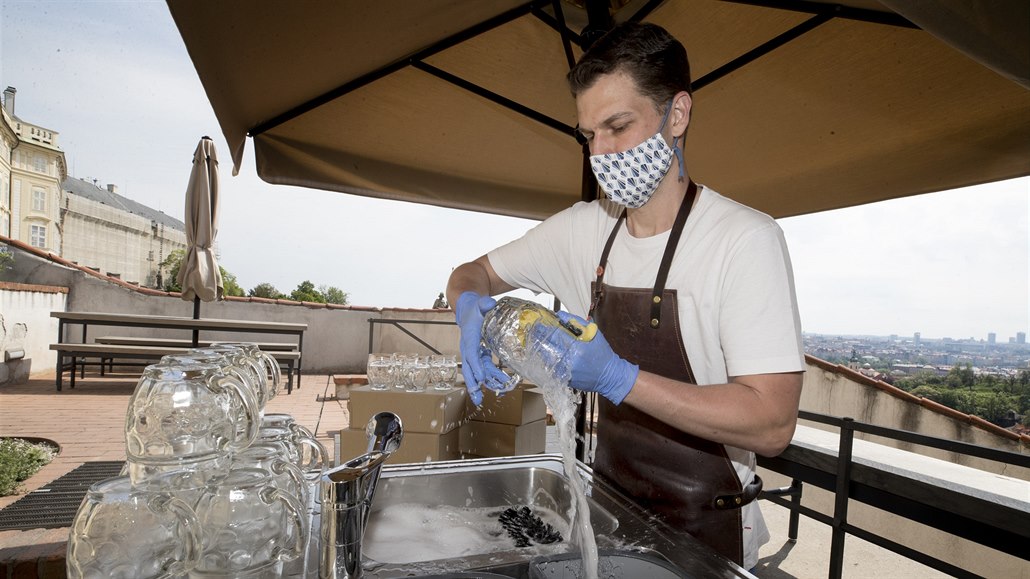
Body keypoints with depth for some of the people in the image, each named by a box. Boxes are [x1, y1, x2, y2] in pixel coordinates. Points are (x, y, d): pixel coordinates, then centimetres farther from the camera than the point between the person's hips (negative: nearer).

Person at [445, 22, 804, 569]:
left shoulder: (745, 238, -20)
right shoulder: (584, 228, -4)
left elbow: (773, 424, -24)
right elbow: (470, 274, 5)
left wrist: (616, 378, -34)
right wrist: (470, 307, -18)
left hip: (705, 526, -4)